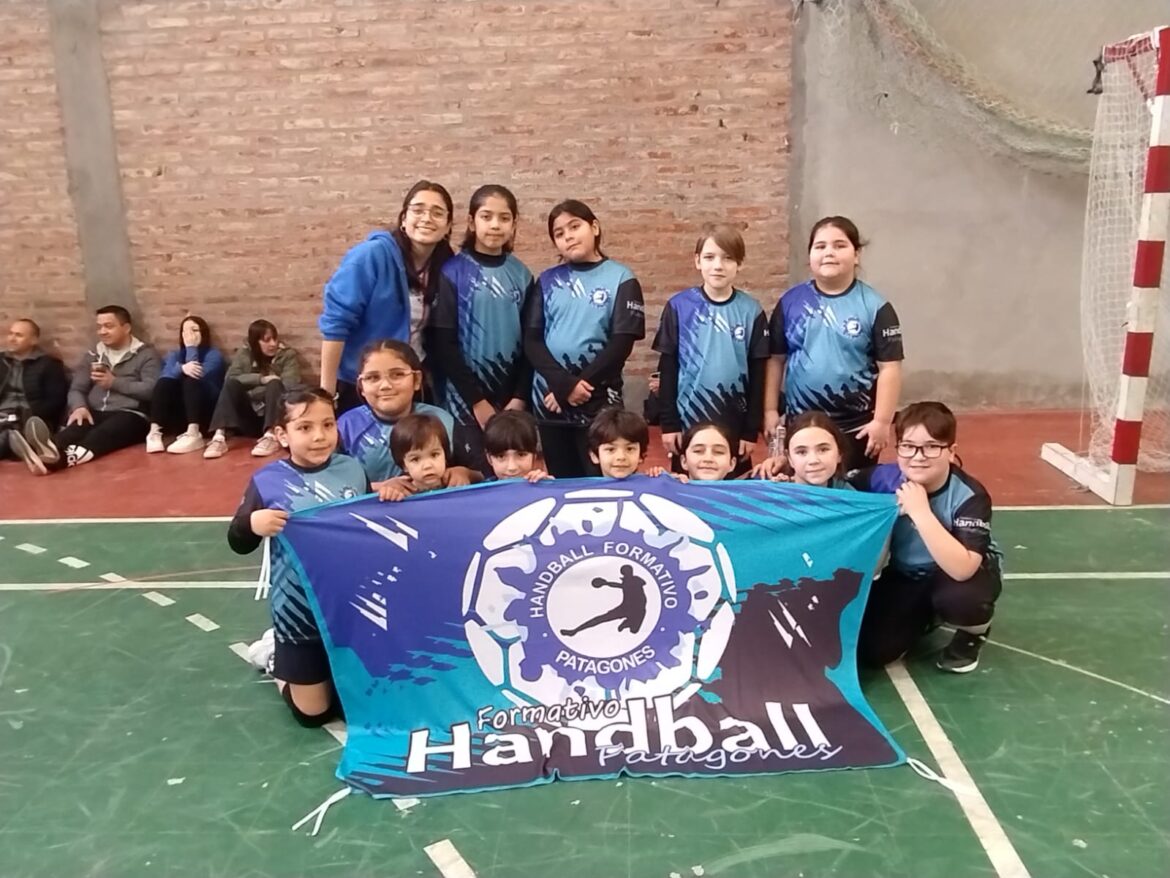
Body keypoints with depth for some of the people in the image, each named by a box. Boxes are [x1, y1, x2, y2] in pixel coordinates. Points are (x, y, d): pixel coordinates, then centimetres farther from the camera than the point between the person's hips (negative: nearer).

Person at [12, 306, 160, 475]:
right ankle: (52, 452, -67)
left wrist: (114, 382, -6)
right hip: (95, 415, 4)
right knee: (75, 428, -32)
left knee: (102, 434, -38)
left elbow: (151, 390, -7)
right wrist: (79, 407, -8)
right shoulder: (93, 356, 23)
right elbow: (77, 389, 14)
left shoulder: (147, 355, 7)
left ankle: (59, 458, -68)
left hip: (129, 416, -4)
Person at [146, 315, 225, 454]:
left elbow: (198, 375, -16)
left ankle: (193, 435, -49)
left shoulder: (214, 355, 5)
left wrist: (191, 348, -10)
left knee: (190, 379, -29)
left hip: (205, 413, -3)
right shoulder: (174, 354, 15)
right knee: (165, 382, -22)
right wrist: (181, 368, -30)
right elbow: (167, 373, -9)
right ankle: (155, 432, -37)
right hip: (178, 415, 3)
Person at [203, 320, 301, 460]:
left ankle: (271, 437, -44)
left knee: (274, 384, -27)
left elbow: (290, 386, -16)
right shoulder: (244, 354, 6)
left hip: (278, 417, -2)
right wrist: (262, 379, -20)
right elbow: (230, 378, -10)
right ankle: (219, 437, -37)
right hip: (250, 418, 2)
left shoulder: (288, 355, -1)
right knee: (232, 384, -21)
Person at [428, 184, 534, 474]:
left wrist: (520, 396, -3)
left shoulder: (521, 274, 8)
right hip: (465, 400, -3)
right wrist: (476, 400, -10)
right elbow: (442, 343, -8)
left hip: (511, 399, 4)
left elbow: (529, 340, 8)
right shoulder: (453, 272, -5)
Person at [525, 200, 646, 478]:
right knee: (561, 483, 11)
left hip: (598, 399, -3)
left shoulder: (620, 278, -1)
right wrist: (563, 383, -15)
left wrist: (580, 384, -13)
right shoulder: (548, 280, 7)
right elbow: (531, 339, 0)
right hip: (550, 398, 3)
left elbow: (622, 342, -8)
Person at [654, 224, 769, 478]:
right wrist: (668, 422, -5)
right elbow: (667, 367, -2)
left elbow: (757, 372, 1)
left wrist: (752, 430, 0)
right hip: (688, 421, -1)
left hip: (734, 424, 1)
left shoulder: (751, 311, -2)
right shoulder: (679, 306, -4)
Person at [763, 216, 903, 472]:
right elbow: (776, 359, 5)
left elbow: (889, 367, -7)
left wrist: (882, 421, -11)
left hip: (856, 427, -2)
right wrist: (770, 410, 3)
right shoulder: (791, 302, 0)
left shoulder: (875, 306, -6)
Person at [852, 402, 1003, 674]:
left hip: (966, 573, -3)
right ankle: (924, 616, 22)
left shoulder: (969, 496, -29)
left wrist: (920, 511, -43)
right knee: (871, 651, -12)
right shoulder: (883, 478, -20)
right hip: (906, 576, 4)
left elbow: (962, 569, -41)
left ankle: (974, 633, 1)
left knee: (958, 597, -39)